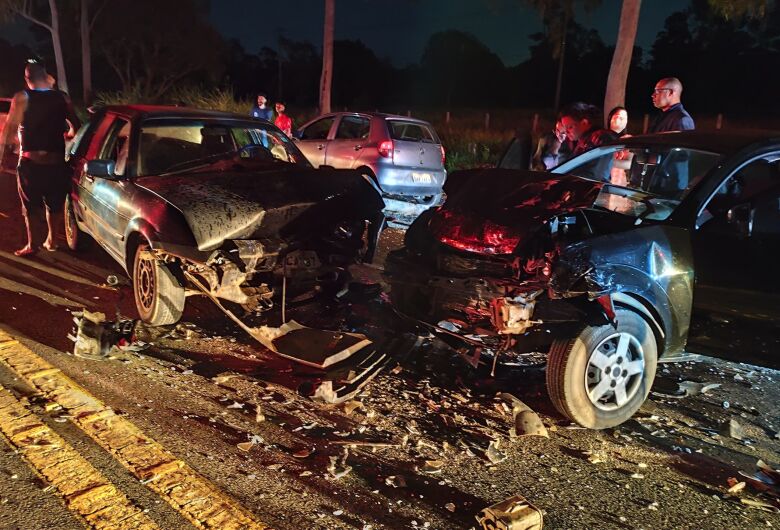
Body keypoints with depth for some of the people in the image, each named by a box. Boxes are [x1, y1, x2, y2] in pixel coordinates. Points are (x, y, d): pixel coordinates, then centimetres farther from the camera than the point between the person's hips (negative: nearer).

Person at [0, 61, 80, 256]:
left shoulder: (22, 98, -7)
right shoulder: (62, 97, 1)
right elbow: (76, 128, 8)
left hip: (30, 160, -3)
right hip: (56, 161, 3)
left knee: (28, 205, 9)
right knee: (52, 203, 19)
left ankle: (30, 244, 8)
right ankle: (52, 240, 22)